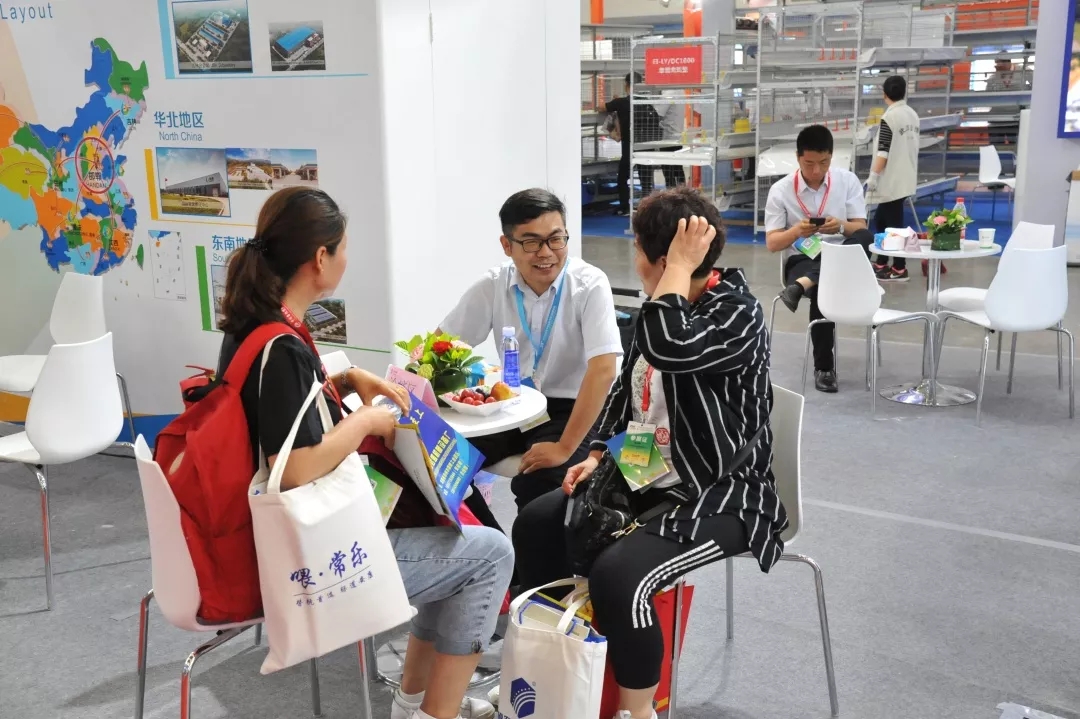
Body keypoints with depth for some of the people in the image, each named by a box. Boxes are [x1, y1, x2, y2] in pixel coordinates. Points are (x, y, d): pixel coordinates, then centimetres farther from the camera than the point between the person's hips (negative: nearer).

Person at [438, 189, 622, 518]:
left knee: (536, 483, -30)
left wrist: (565, 447, -27)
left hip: (568, 410, -4)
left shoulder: (590, 285, -16)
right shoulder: (493, 284, -4)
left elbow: (603, 371, -23)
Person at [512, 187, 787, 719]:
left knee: (617, 575, -29)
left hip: (720, 494, -9)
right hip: (645, 479, 9)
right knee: (535, 525, 4)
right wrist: (598, 455, 3)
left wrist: (680, 266, -29)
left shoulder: (739, 314, -20)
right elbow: (623, 391, 16)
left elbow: (669, 349, -40)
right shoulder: (661, 307, 6)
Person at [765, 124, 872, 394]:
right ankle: (823, 366, -23)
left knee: (865, 237, -33)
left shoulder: (848, 180, 4)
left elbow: (861, 229, 0)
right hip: (801, 260, -2)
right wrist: (796, 231, -21)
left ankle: (801, 286, -44)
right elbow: (772, 243, -1)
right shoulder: (780, 190, -1)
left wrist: (841, 226, -23)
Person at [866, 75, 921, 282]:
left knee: (893, 224, -2)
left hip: (892, 181, -9)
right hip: (905, 179, 9)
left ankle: (899, 269, 3)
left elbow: (883, 152, -19)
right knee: (881, 220, 17)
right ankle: (881, 263, 23)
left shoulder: (890, 117, -15)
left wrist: (873, 176, -13)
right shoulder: (913, 114, 9)